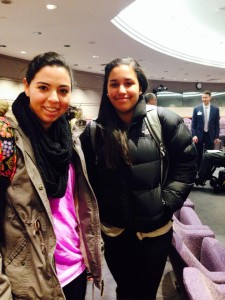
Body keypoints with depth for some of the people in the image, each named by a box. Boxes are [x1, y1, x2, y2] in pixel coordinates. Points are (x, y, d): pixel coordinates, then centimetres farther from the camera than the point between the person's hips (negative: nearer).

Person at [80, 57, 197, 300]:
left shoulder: (163, 121, -9)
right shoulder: (94, 130, -4)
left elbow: (185, 162, -4)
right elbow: (87, 179, 2)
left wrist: (167, 202, -10)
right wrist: (95, 215, -2)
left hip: (155, 229, -1)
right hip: (113, 231, 2)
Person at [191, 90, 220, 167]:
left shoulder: (215, 109, 2)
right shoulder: (196, 109, 0)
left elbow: (217, 124, 4)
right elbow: (193, 123, 0)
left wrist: (217, 136, 0)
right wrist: (194, 135, -9)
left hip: (210, 135, 0)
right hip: (199, 135, 0)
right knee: (199, 155, 7)